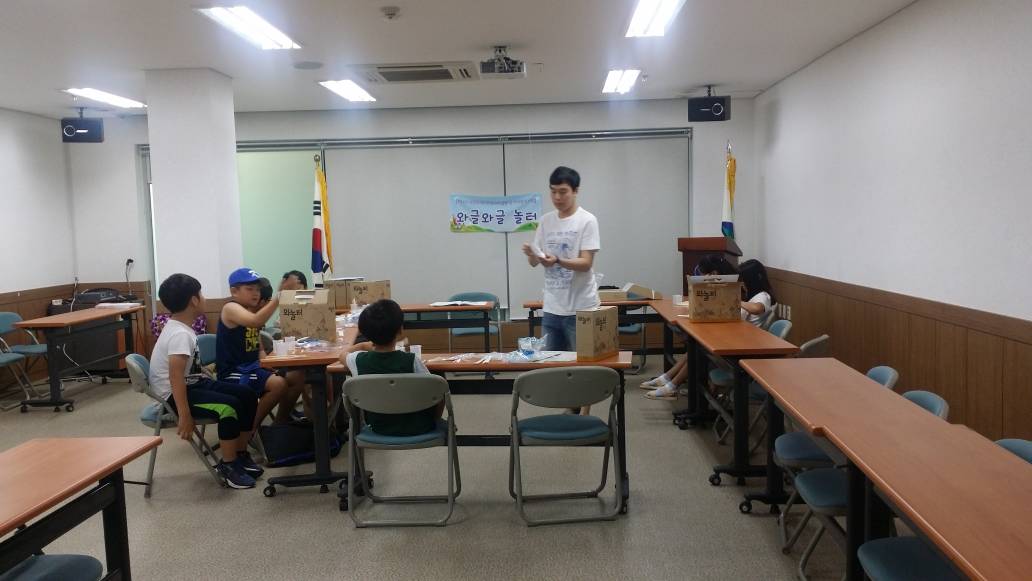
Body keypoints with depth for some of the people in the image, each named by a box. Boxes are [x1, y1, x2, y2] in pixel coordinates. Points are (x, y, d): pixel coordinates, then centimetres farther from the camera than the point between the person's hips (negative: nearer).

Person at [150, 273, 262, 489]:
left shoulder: (178, 327, 7)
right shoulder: (180, 334, -23)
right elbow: (175, 377, -31)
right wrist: (185, 416, -32)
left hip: (189, 382, 10)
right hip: (174, 393, -10)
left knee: (247, 395, 2)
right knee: (229, 407, -28)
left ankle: (240, 454, 14)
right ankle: (228, 465, -9)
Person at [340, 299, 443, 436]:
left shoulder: (359, 360, -16)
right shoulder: (412, 361, -24)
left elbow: (343, 356, 9)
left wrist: (363, 345, 28)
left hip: (379, 428, 2)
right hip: (418, 427, -2)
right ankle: (434, 425, 37)